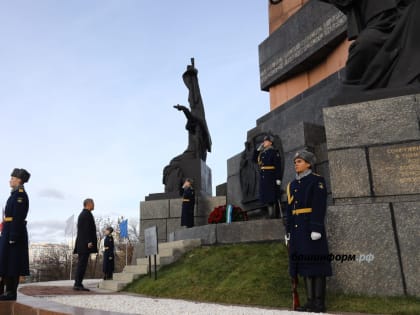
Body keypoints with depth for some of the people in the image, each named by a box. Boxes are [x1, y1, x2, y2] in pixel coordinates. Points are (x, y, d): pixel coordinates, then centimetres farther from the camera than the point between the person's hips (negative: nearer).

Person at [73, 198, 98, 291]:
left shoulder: (82, 214, 22)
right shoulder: (87, 214, -10)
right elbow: (87, 229, -19)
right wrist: (89, 241, -22)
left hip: (81, 244, 10)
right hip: (85, 244, -10)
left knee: (81, 264, 10)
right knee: (82, 264, -9)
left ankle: (78, 284, 11)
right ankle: (77, 284, -8)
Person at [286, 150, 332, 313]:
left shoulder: (317, 180, -4)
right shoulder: (292, 185, 16)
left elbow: (319, 206, -13)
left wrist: (316, 229, -20)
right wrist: (288, 231, 13)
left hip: (312, 226, -7)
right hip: (298, 228, 7)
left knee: (316, 262, -5)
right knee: (304, 263, 6)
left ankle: (319, 303, 1)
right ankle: (310, 301, 11)